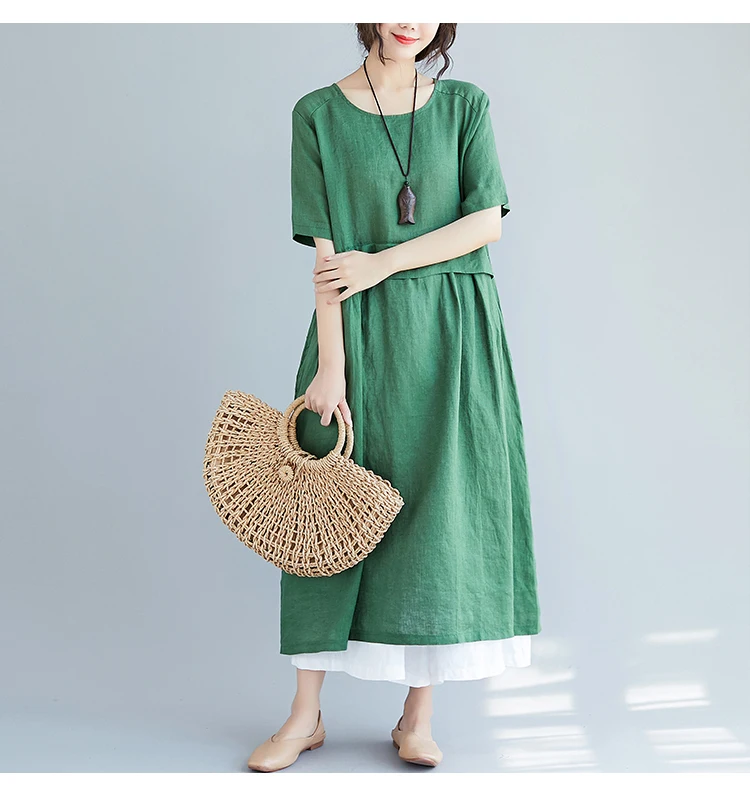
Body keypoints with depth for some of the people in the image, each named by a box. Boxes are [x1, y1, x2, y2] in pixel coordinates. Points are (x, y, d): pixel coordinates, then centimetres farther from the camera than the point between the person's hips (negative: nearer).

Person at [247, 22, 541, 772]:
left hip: (450, 333, 2)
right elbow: (325, 252, -5)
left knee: (443, 508, 2)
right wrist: (330, 365, -11)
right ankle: (306, 714, 16)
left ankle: (418, 714, 16)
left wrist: (382, 263, -11)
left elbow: (487, 221, -3)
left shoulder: (465, 105, 8)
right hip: (357, 332, -1)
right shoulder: (319, 113, 3)